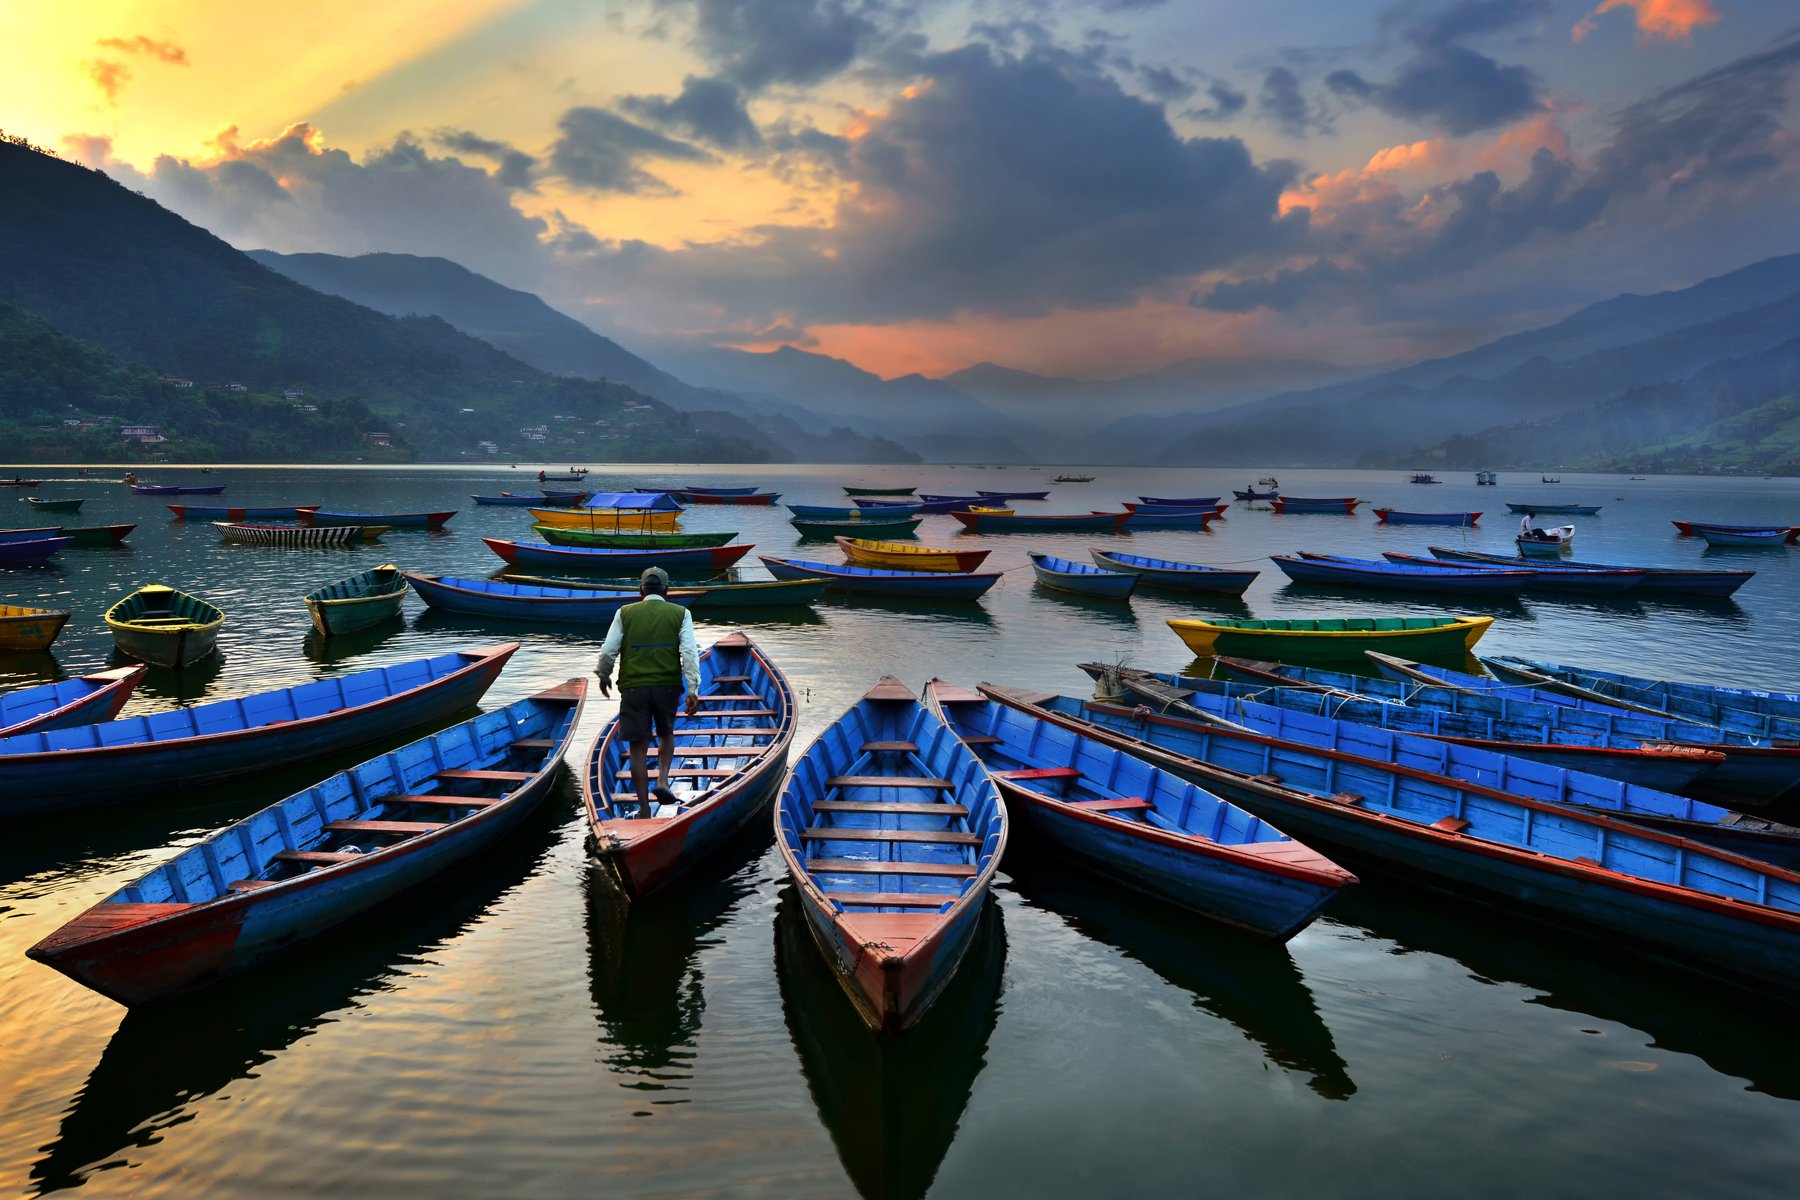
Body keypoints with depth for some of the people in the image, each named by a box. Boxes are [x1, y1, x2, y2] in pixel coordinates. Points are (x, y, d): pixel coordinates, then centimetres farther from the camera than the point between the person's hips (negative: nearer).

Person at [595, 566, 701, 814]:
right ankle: (662, 780, 3)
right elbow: (689, 652, -7)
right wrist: (693, 690, -9)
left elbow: (608, 650, 1)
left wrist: (603, 676, 19)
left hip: (633, 687, 0)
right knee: (666, 735, 25)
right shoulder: (680, 613, 4)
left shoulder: (625, 613, 5)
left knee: (638, 749, 6)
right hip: (668, 686, 1)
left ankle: (644, 812, 8)